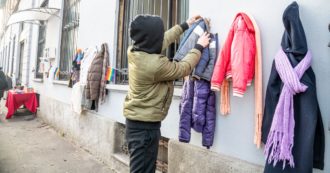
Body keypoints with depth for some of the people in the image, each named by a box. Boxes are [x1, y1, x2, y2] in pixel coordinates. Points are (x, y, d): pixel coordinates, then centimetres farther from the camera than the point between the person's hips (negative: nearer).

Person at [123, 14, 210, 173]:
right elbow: (184, 68, -11)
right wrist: (199, 46, 4)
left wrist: (185, 25, 21)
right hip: (145, 126, -9)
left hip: (135, 121, 9)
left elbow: (163, 40, 11)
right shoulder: (156, 64, -27)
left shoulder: (134, 51, -2)